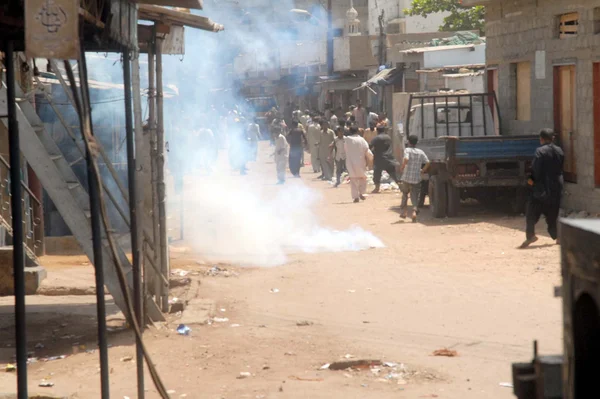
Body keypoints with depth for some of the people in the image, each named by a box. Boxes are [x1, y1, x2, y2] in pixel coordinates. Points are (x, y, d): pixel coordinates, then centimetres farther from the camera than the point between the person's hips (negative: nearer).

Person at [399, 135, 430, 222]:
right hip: (416, 179, 2)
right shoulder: (420, 152, 6)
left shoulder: (407, 150, -5)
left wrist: (401, 168, -10)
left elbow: (406, 159, -24)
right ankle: (414, 211, -20)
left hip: (406, 178, -2)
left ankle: (403, 211, 20)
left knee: (405, 194, 21)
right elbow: (427, 163, -1)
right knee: (415, 197, 4)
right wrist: (423, 171, 14)